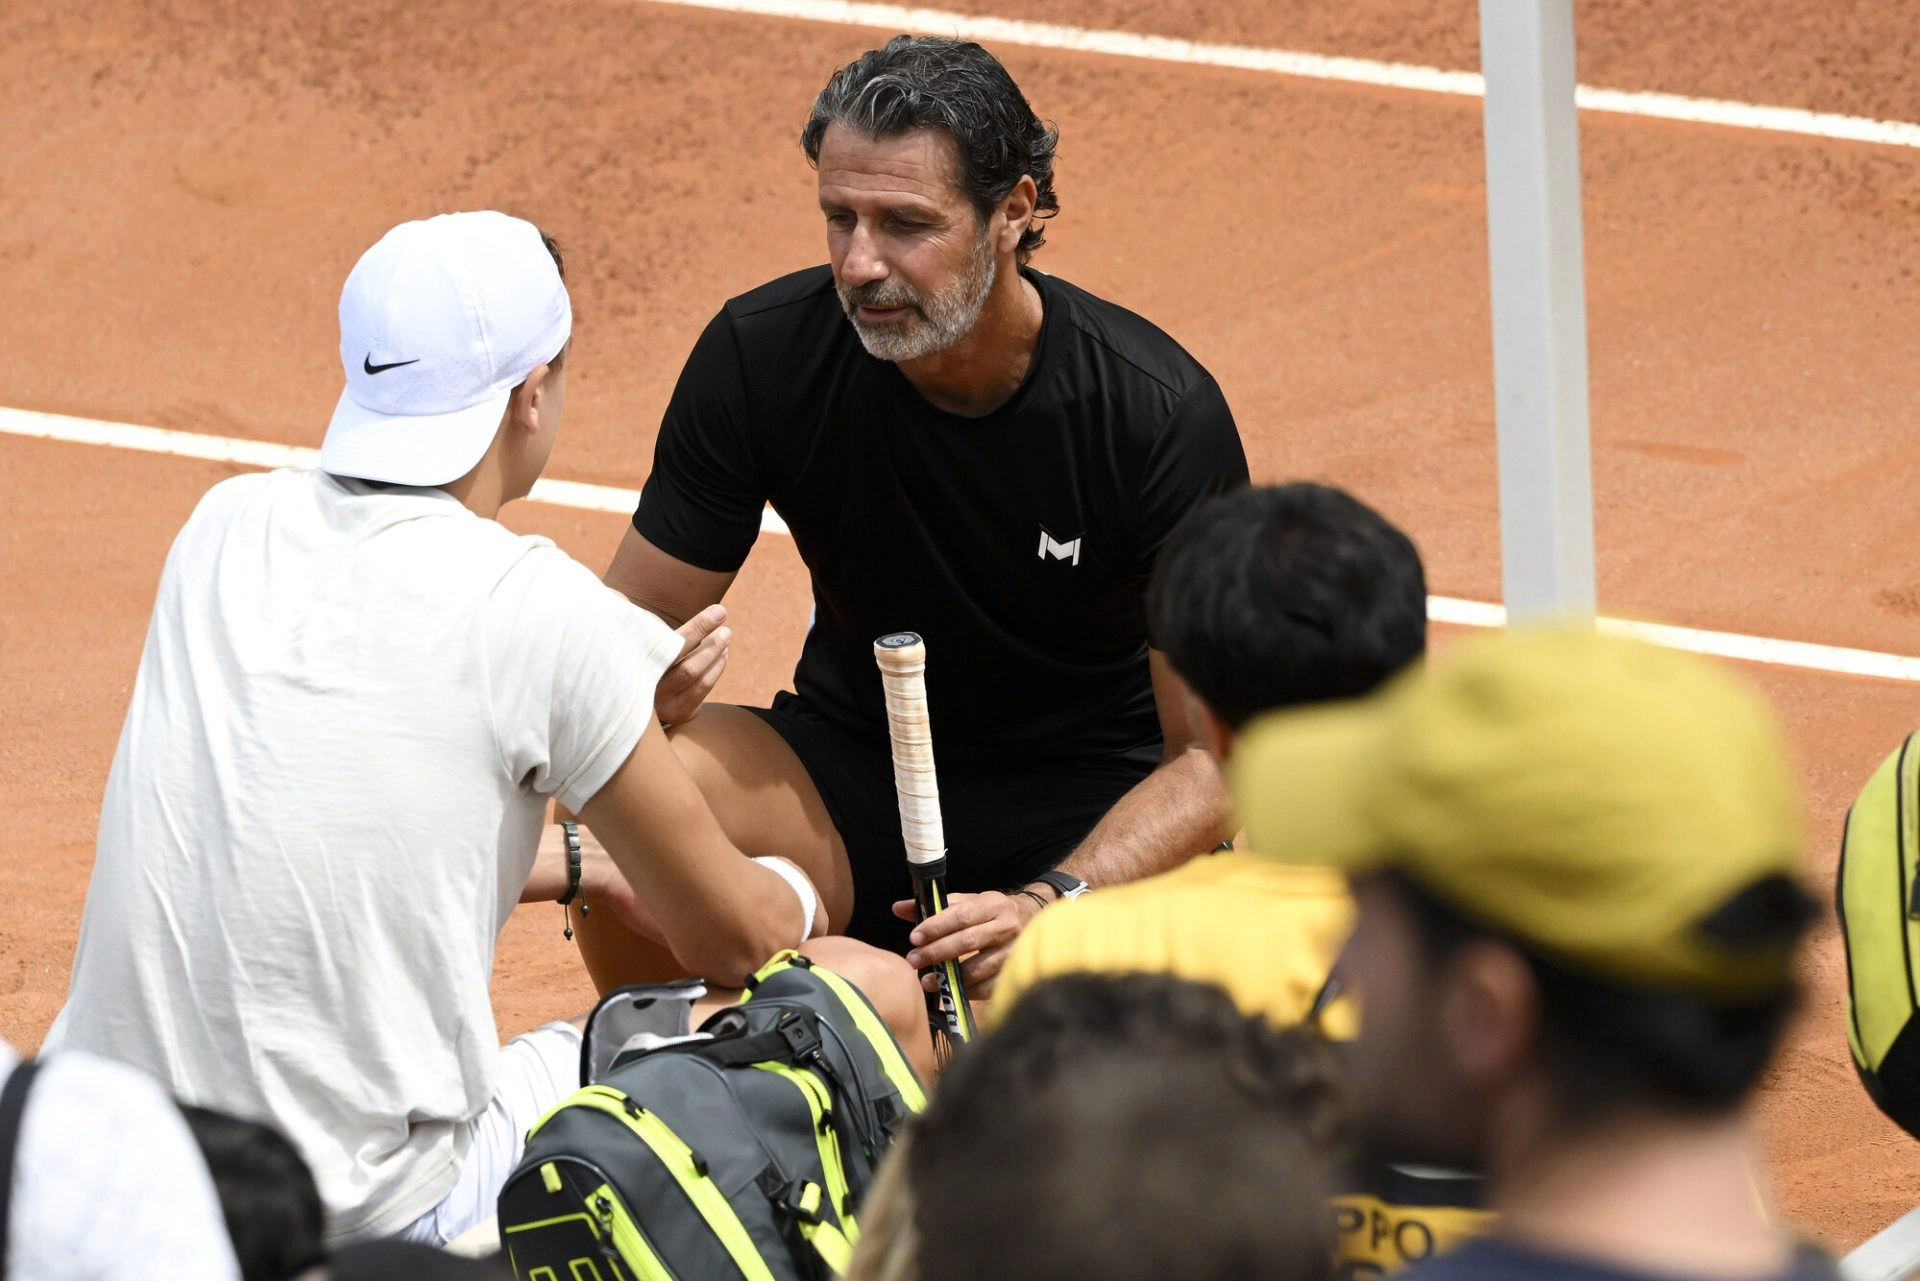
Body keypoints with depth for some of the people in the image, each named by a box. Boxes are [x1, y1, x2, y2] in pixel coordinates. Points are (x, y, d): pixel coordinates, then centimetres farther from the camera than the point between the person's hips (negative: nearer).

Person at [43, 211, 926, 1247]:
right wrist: (795, 892, 24)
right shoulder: (537, 606, -12)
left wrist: (577, 875, 33)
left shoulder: (224, 530, 5)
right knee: (878, 994, 2)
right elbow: (730, 938, 0)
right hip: (380, 1218, -7)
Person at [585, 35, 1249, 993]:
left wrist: (1046, 908, -34)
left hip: (1087, 811, -2)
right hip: (851, 776, 2)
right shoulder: (762, 356, -14)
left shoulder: (1161, 412, -20)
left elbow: (1216, 755, -18)